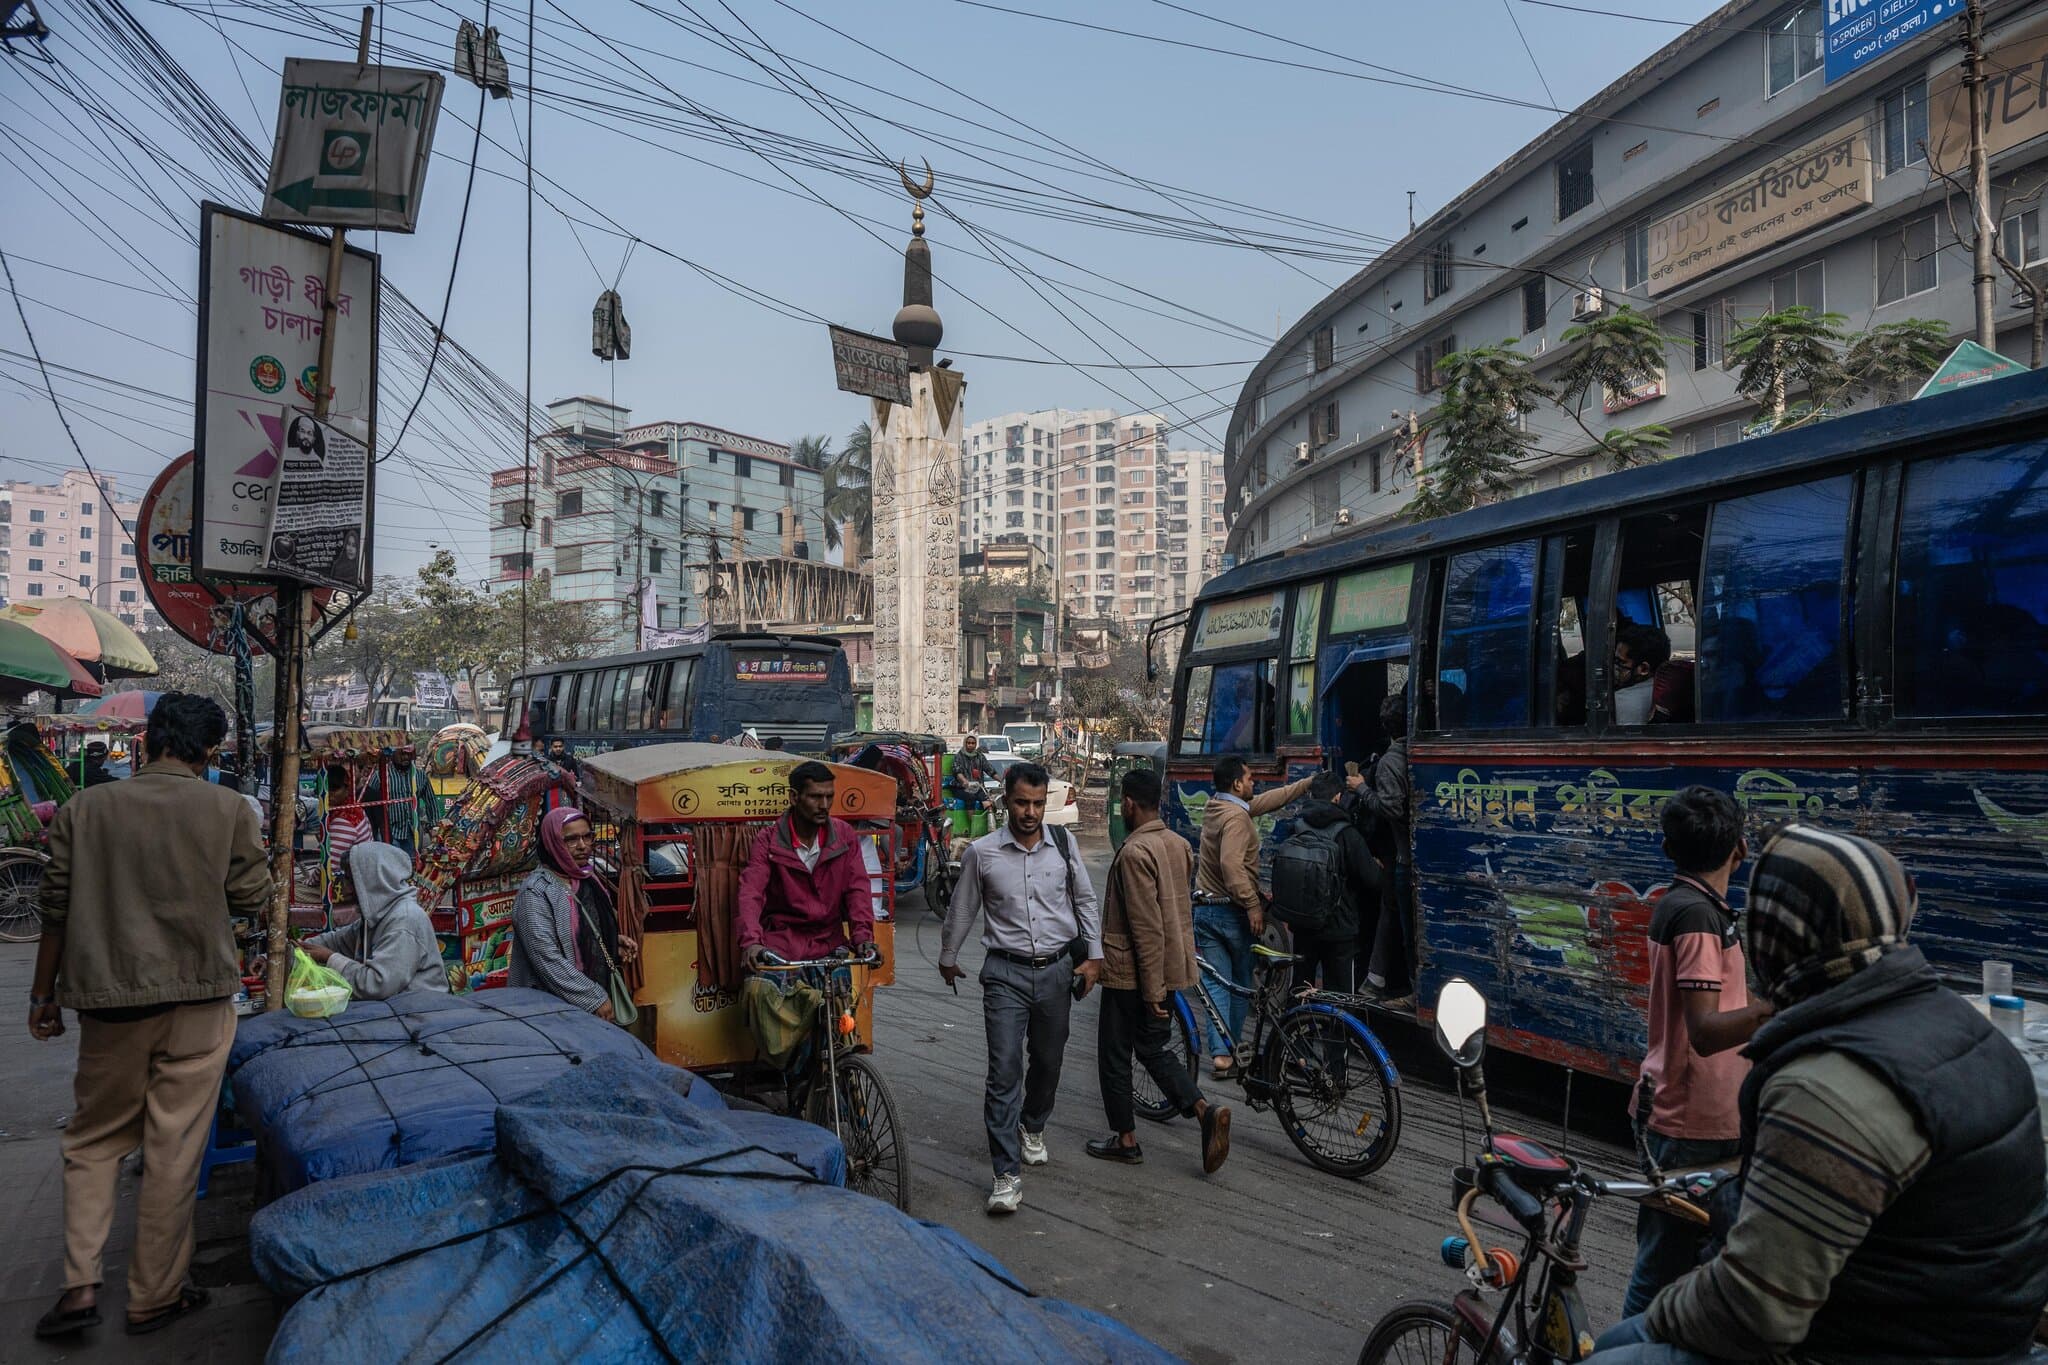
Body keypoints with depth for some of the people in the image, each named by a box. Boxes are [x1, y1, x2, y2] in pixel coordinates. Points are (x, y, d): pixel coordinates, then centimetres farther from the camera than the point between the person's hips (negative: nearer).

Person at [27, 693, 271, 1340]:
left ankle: (80, 1286, 12)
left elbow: (56, 909, 4)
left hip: (108, 998, 2)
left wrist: (43, 993, 15)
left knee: (93, 1140, 19)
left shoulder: (84, 809, 1)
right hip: (196, 999, -2)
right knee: (175, 1151, 6)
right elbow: (252, 897, -1)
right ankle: (154, 1298, 16)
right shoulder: (226, 808, -5)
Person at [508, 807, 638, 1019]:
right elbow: (548, 961, -22)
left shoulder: (588, 879, 8)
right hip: (558, 1008, -7)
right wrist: (595, 999, -20)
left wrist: (614, 942, 3)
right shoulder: (536, 893, -16)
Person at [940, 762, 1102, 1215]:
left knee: (1047, 1061, 16)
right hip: (1006, 972, -2)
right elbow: (961, 910, 7)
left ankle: (1032, 1128, 44)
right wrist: (948, 958, 18)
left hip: (1057, 969, 3)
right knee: (1004, 1070, -9)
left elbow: (1085, 901, 10)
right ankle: (1007, 1174, -3)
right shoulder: (982, 852, -7)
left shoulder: (1063, 845, -2)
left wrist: (1093, 956, 7)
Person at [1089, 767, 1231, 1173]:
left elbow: (1147, 929, -24)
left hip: (1132, 973, -8)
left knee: (1114, 1056, 9)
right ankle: (1206, 1111, 2)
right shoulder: (1179, 845, 5)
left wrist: (1153, 990, -19)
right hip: (1172, 967, 8)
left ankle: (1125, 1139, 20)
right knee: (1154, 1049, 19)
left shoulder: (1135, 852, -22)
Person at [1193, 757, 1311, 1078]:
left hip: (1204, 910, 7)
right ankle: (1233, 1046, 22)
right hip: (1232, 912, -7)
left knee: (1215, 984, 5)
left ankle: (1221, 1052, 0)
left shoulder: (1215, 808, 9)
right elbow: (1232, 866, -29)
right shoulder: (1236, 817, -17)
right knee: (1241, 982, 13)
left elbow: (1266, 801, 15)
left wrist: (1308, 783, 19)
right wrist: (1253, 905, -24)